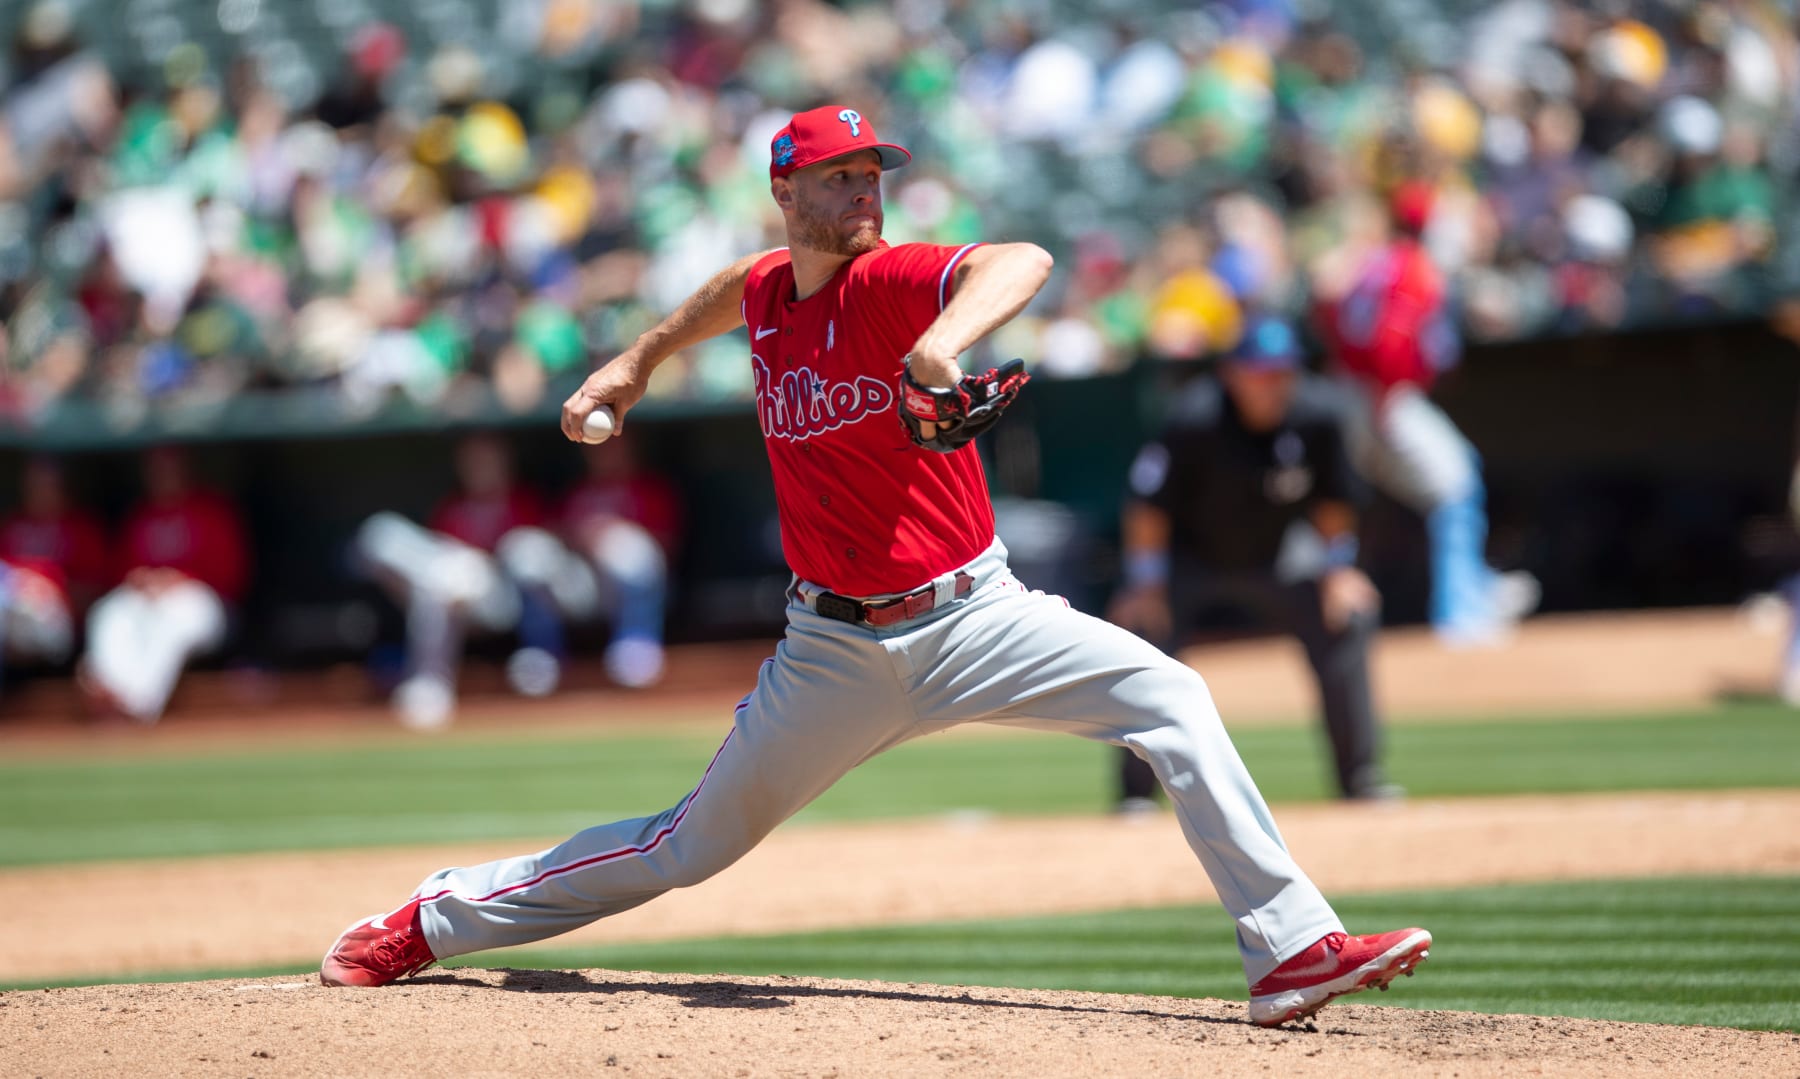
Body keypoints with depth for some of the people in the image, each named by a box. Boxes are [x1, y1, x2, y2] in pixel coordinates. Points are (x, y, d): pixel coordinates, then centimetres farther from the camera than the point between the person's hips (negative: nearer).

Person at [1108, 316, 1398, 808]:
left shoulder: (1319, 413, -20)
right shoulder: (1195, 418, -31)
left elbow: (1333, 499, -3)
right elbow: (1149, 503, -22)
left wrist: (1337, 570, -5)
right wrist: (1145, 581, -23)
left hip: (1276, 555, 3)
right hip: (1191, 559, -3)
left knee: (1346, 617, -9)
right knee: (1141, 629, -22)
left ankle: (1360, 774, 4)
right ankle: (1136, 792, -11)